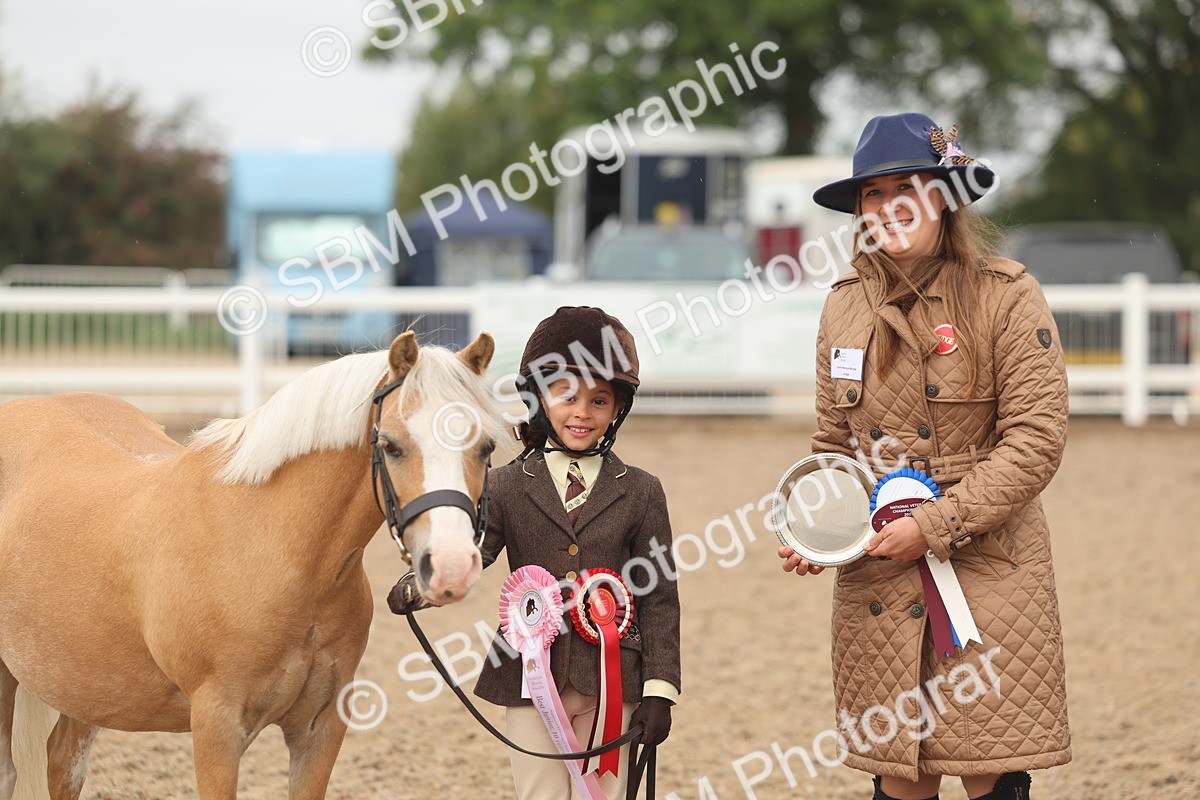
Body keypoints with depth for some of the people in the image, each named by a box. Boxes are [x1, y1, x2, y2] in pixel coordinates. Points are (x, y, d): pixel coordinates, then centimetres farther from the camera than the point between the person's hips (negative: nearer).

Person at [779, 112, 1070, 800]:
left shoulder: (1006, 296, -5)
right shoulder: (845, 307, 10)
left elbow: (1036, 439, -10)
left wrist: (933, 526, -15)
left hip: (990, 574, -4)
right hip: (877, 582, 4)